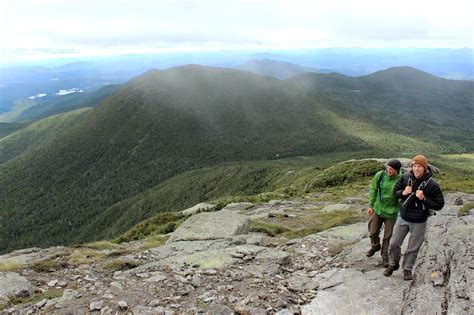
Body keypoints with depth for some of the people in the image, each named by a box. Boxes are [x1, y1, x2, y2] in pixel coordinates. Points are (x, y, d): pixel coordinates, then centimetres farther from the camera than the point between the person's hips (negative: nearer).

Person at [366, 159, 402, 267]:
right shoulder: (380, 175, -12)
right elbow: (373, 190, 0)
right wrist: (370, 205, 4)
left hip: (391, 213, -2)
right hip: (377, 209, 3)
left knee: (388, 236, 10)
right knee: (373, 232, 14)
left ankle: (385, 255, 32)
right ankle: (375, 246, 45)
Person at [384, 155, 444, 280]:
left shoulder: (432, 184, -18)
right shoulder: (406, 178, -10)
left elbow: (439, 204, -12)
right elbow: (396, 191, 6)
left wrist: (424, 199, -26)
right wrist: (403, 193, -17)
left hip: (419, 222, -3)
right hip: (403, 218, 3)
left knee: (413, 248, 11)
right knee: (394, 243, 11)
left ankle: (407, 269, 33)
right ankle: (393, 264, 35)